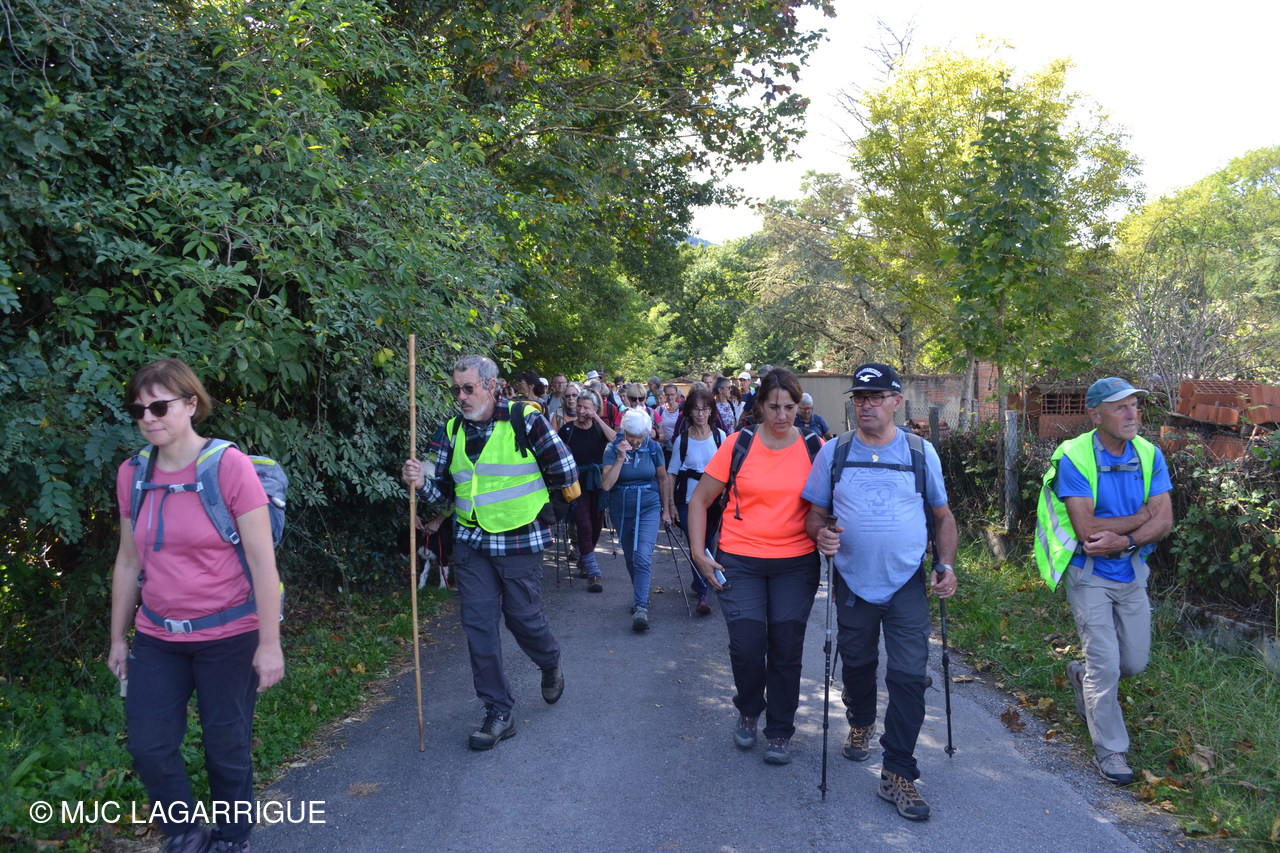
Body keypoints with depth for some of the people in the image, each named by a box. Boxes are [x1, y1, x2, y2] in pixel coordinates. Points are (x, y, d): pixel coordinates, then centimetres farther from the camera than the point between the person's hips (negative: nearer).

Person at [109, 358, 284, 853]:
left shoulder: (228, 465, -15)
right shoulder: (132, 474, 1)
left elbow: (263, 559, -15)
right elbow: (128, 561, 11)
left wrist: (269, 643, -15)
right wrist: (118, 637, 14)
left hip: (228, 636, -4)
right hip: (157, 639, 5)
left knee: (226, 749, 8)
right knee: (148, 746, 6)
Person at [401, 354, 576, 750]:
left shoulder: (526, 421, -11)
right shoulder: (454, 430, 5)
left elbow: (567, 472, -7)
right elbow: (444, 491, 8)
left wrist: (521, 483, 4)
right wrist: (421, 483, -14)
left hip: (519, 542, -4)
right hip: (471, 543, 4)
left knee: (523, 618, 6)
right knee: (478, 624, 2)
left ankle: (551, 665, 41)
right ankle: (499, 713, 14)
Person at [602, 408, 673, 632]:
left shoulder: (653, 448, -6)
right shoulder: (613, 448, -9)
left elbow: (662, 479, 7)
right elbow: (606, 484, -19)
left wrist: (666, 509, 11)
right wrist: (620, 458, -26)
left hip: (649, 508, -2)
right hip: (622, 510, 2)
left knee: (643, 557, -17)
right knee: (630, 559, 15)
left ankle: (641, 607, -18)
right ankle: (641, 596, 36)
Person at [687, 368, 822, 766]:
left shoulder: (815, 448, -1)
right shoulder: (739, 444, -3)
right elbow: (700, 500, 2)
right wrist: (699, 554, -3)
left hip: (796, 564, 1)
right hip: (739, 562, -1)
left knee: (786, 649, 6)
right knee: (746, 646, -3)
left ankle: (780, 732, 26)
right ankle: (748, 711, 28)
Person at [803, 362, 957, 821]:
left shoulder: (921, 452, 0)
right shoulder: (834, 452, 0)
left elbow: (943, 515, 8)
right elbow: (815, 513, 4)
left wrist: (946, 564, -4)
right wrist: (821, 533, -18)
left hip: (907, 583, -1)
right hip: (853, 581, 1)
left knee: (908, 676, -6)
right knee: (857, 663, 18)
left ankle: (898, 774, 5)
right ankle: (860, 723, 47)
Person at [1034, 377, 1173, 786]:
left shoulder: (1149, 455, -2)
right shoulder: (1074, 457, -18)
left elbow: (1164, 521, -8)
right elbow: (1087, 528, -23)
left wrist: (1124, 540, -24)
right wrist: (1141, 516, -14)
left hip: (1132, 571, 5)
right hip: (1090, 574, -5)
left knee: (1135, 661, 13)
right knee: (1106, 664, -4)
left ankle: (1082, 675, 43)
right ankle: (1110, 750, 13)